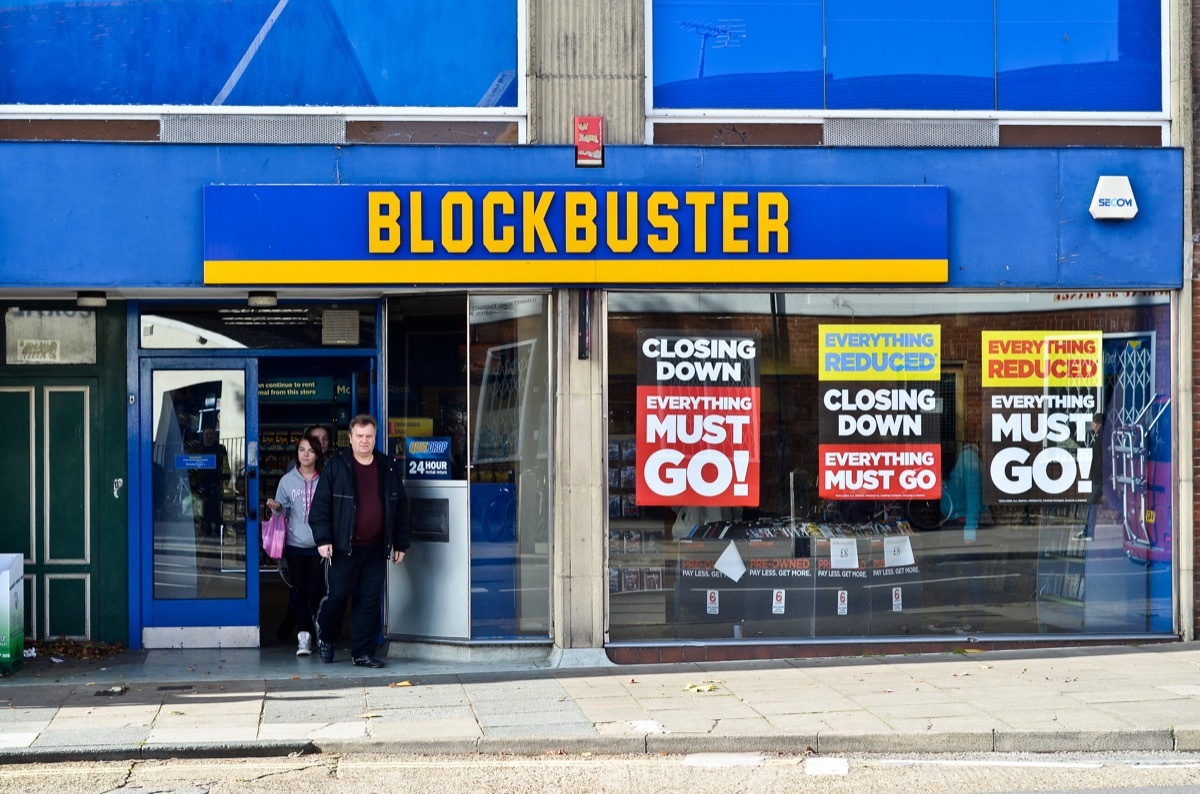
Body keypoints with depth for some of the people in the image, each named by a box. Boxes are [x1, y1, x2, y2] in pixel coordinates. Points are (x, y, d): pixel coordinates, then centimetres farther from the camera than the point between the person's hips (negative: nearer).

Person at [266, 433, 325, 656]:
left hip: (319, 544, -1)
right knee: (298, 590, 0)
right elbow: (283, 510, 8)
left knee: (317, 589, -1)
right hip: (295, 544, 1)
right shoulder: (288, 480, 3)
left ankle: (318, 622, 27)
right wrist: (276, 508, -13)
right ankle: (304, 634, 5)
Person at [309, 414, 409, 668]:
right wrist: (323, 539, -12)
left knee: (370, 601, 4)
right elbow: (320, 504, -3)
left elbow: (400, 508, 13)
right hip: (342, 548, -3)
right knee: (337, 596, -1)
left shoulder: (389, 468, 9)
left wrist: (400, 544, 11)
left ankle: (363, 652, 12)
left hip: (375, 549, 3)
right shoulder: (336, 466, -1)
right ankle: (325, 638, 26)